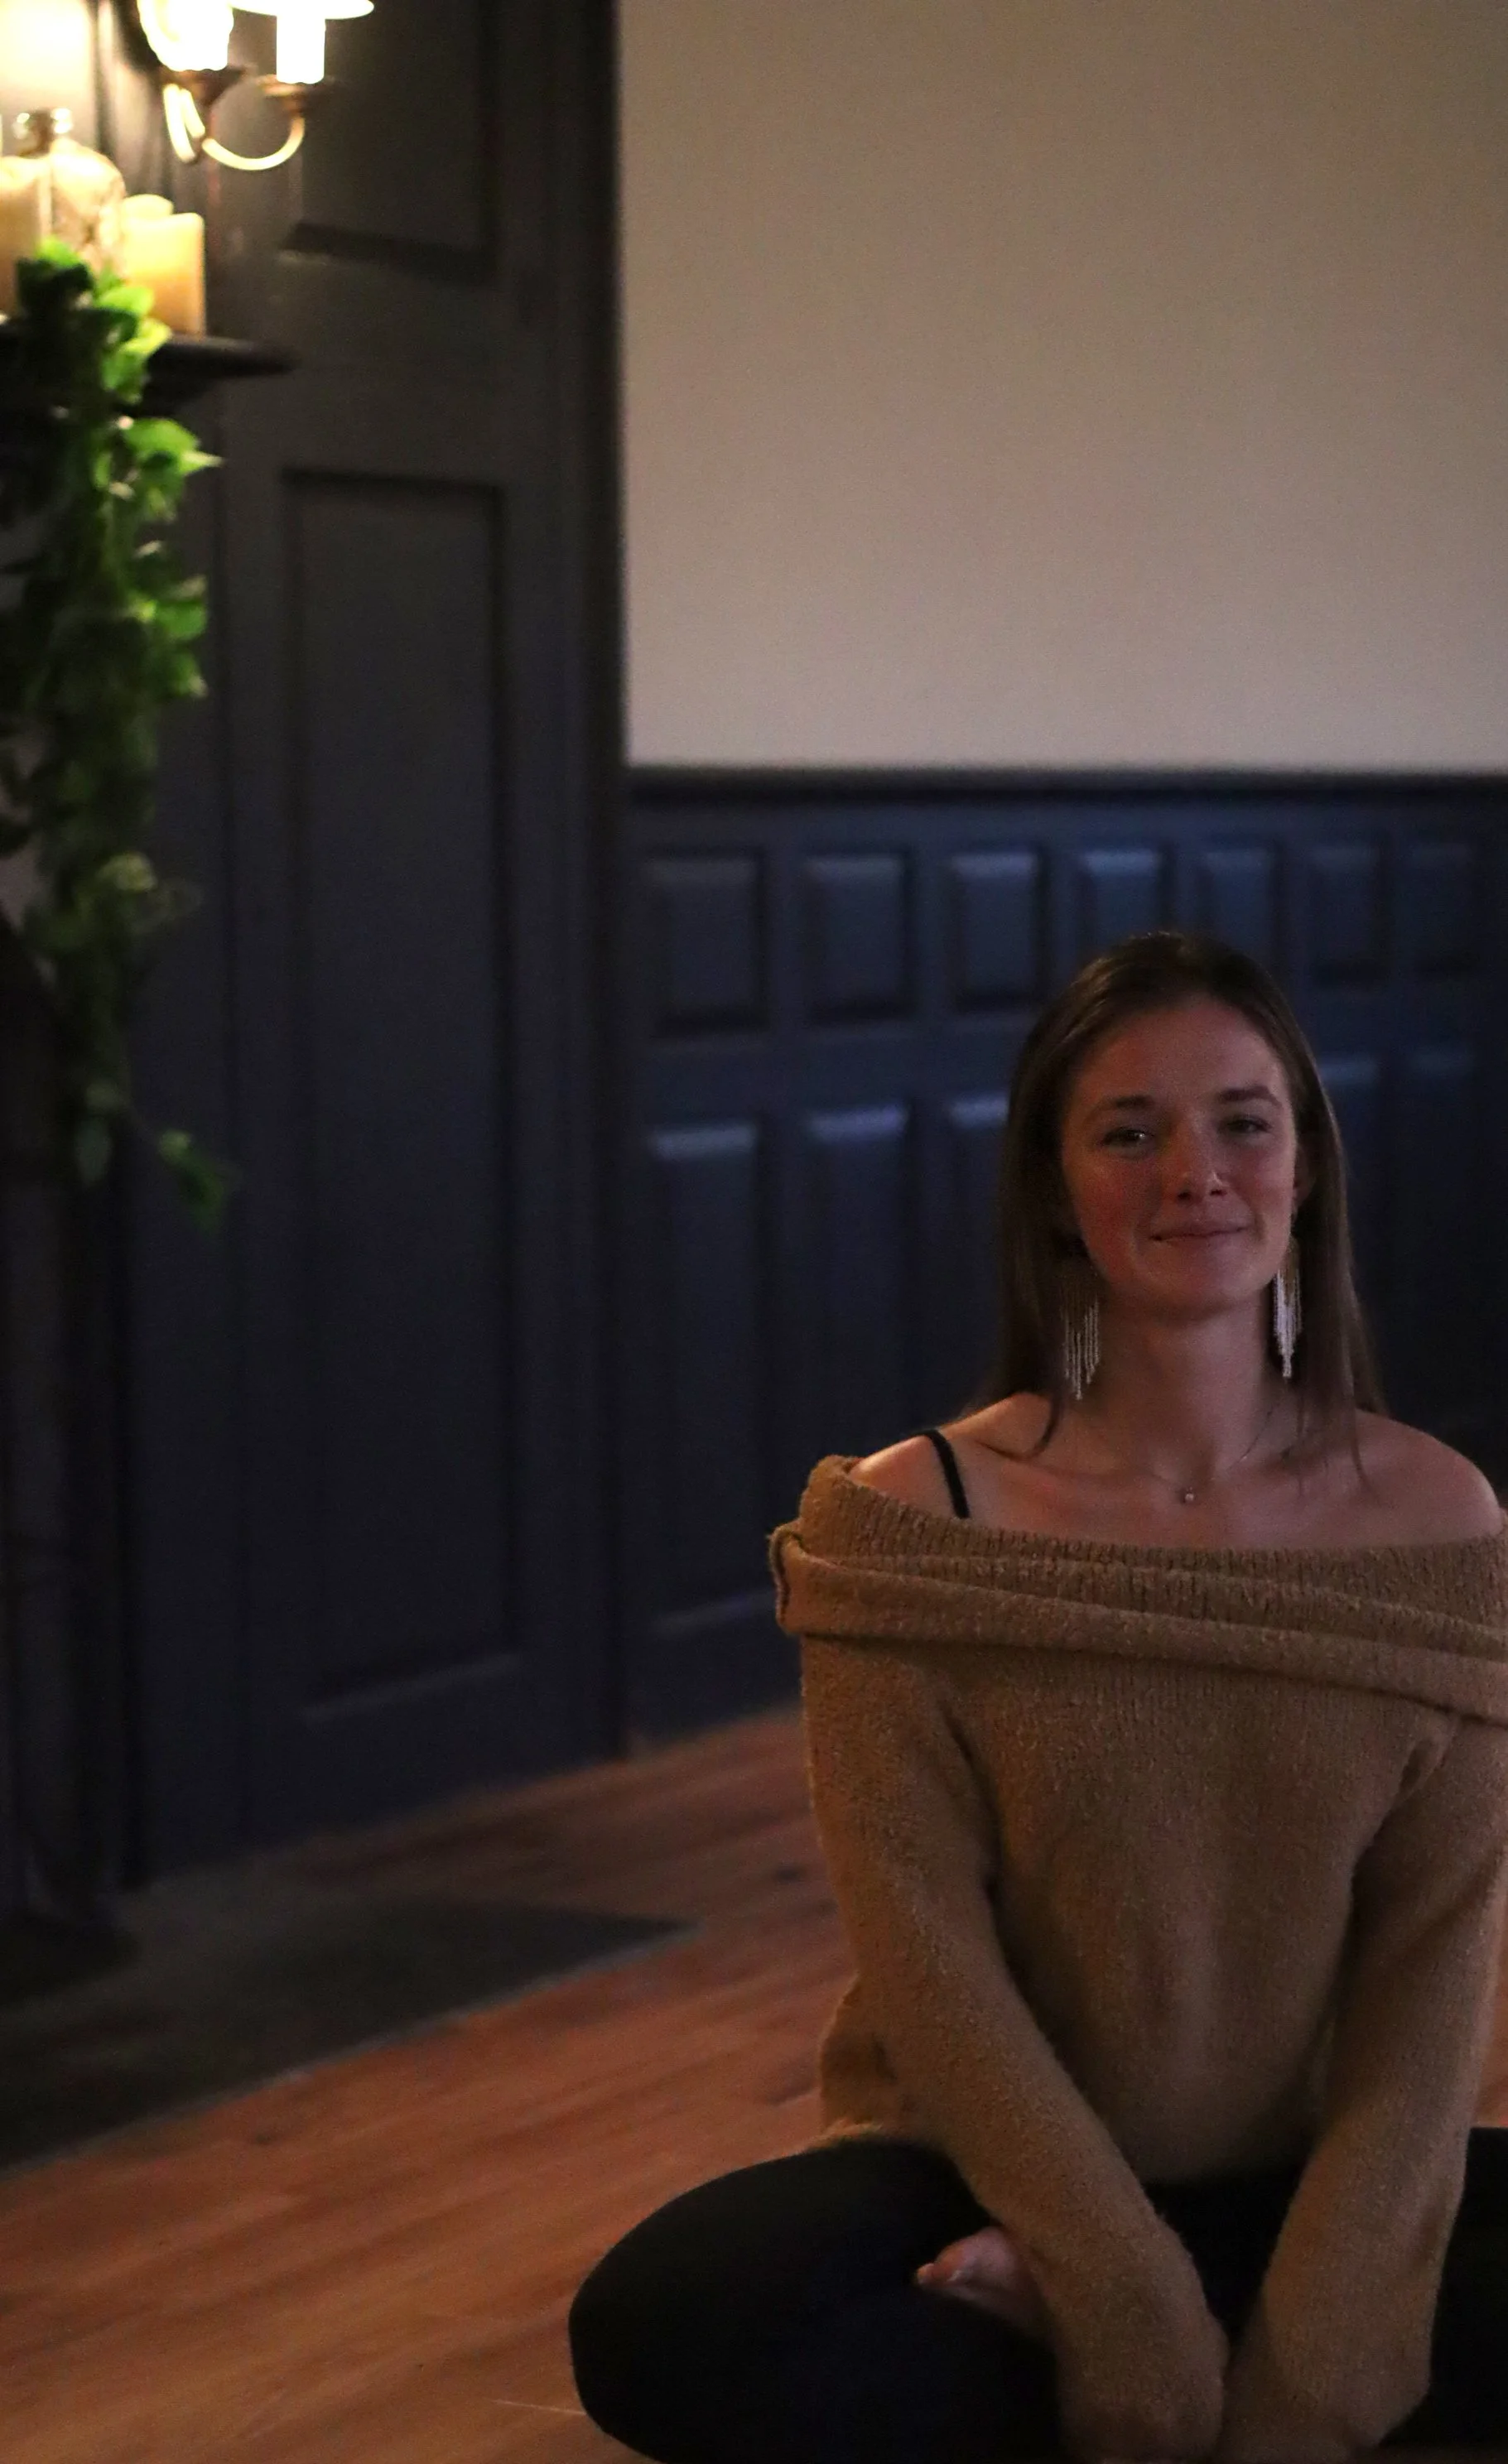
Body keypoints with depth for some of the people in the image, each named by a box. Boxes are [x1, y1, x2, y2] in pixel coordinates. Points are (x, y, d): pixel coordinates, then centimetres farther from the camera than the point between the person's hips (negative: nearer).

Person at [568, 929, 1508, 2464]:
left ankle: (1031, 2333, -11)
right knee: (661, 2330, -32)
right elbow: (932, 1969, -13)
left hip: (1308, 2183, 2)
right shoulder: (911, 1527, -9)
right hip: (987, 2175, -2)